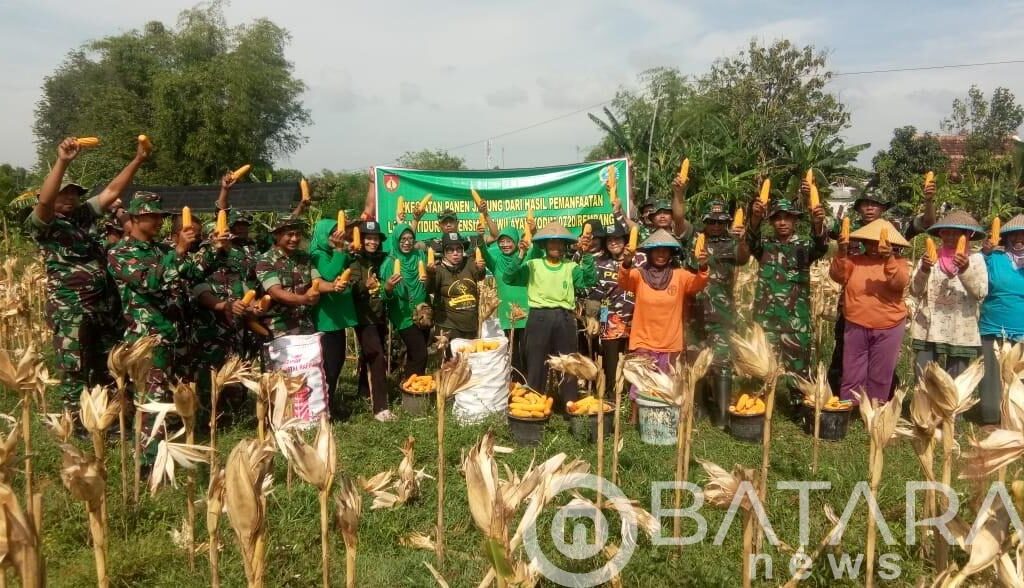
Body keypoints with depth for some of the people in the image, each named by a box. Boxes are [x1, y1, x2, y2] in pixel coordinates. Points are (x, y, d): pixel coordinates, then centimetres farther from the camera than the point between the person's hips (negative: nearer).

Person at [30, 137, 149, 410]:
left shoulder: (85, 214, 14)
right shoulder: (42, 224, -3)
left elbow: (112, 191, 11)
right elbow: (45, 200, -23)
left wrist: (138, 160, 4)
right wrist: (62, 161, -32)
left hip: (104, 306, 6)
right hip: (70, 311, -6)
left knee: (108, 369, 15)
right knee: (74, 371, 0)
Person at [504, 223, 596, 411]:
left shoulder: (571, 267, 11)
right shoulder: (533, 265, 8)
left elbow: (589, 281, -5)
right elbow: (509, 276, -4)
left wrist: (586, 255, -13)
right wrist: (521, 254, -14)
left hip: (564, 319, 2)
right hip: (539, 317, -1)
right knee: (536, 363, 4)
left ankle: (570, 405, 17)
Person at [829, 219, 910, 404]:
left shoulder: (898, 262, 1)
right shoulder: (854, 260, 4)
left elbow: (900, 283, -17)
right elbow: (837, 276, -11)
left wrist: (889, 259, -32)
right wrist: (842, 253, -27)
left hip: (888, 329, 0)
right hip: (856, 328, 1)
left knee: (880, 378, 9)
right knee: (852, 377, 4)